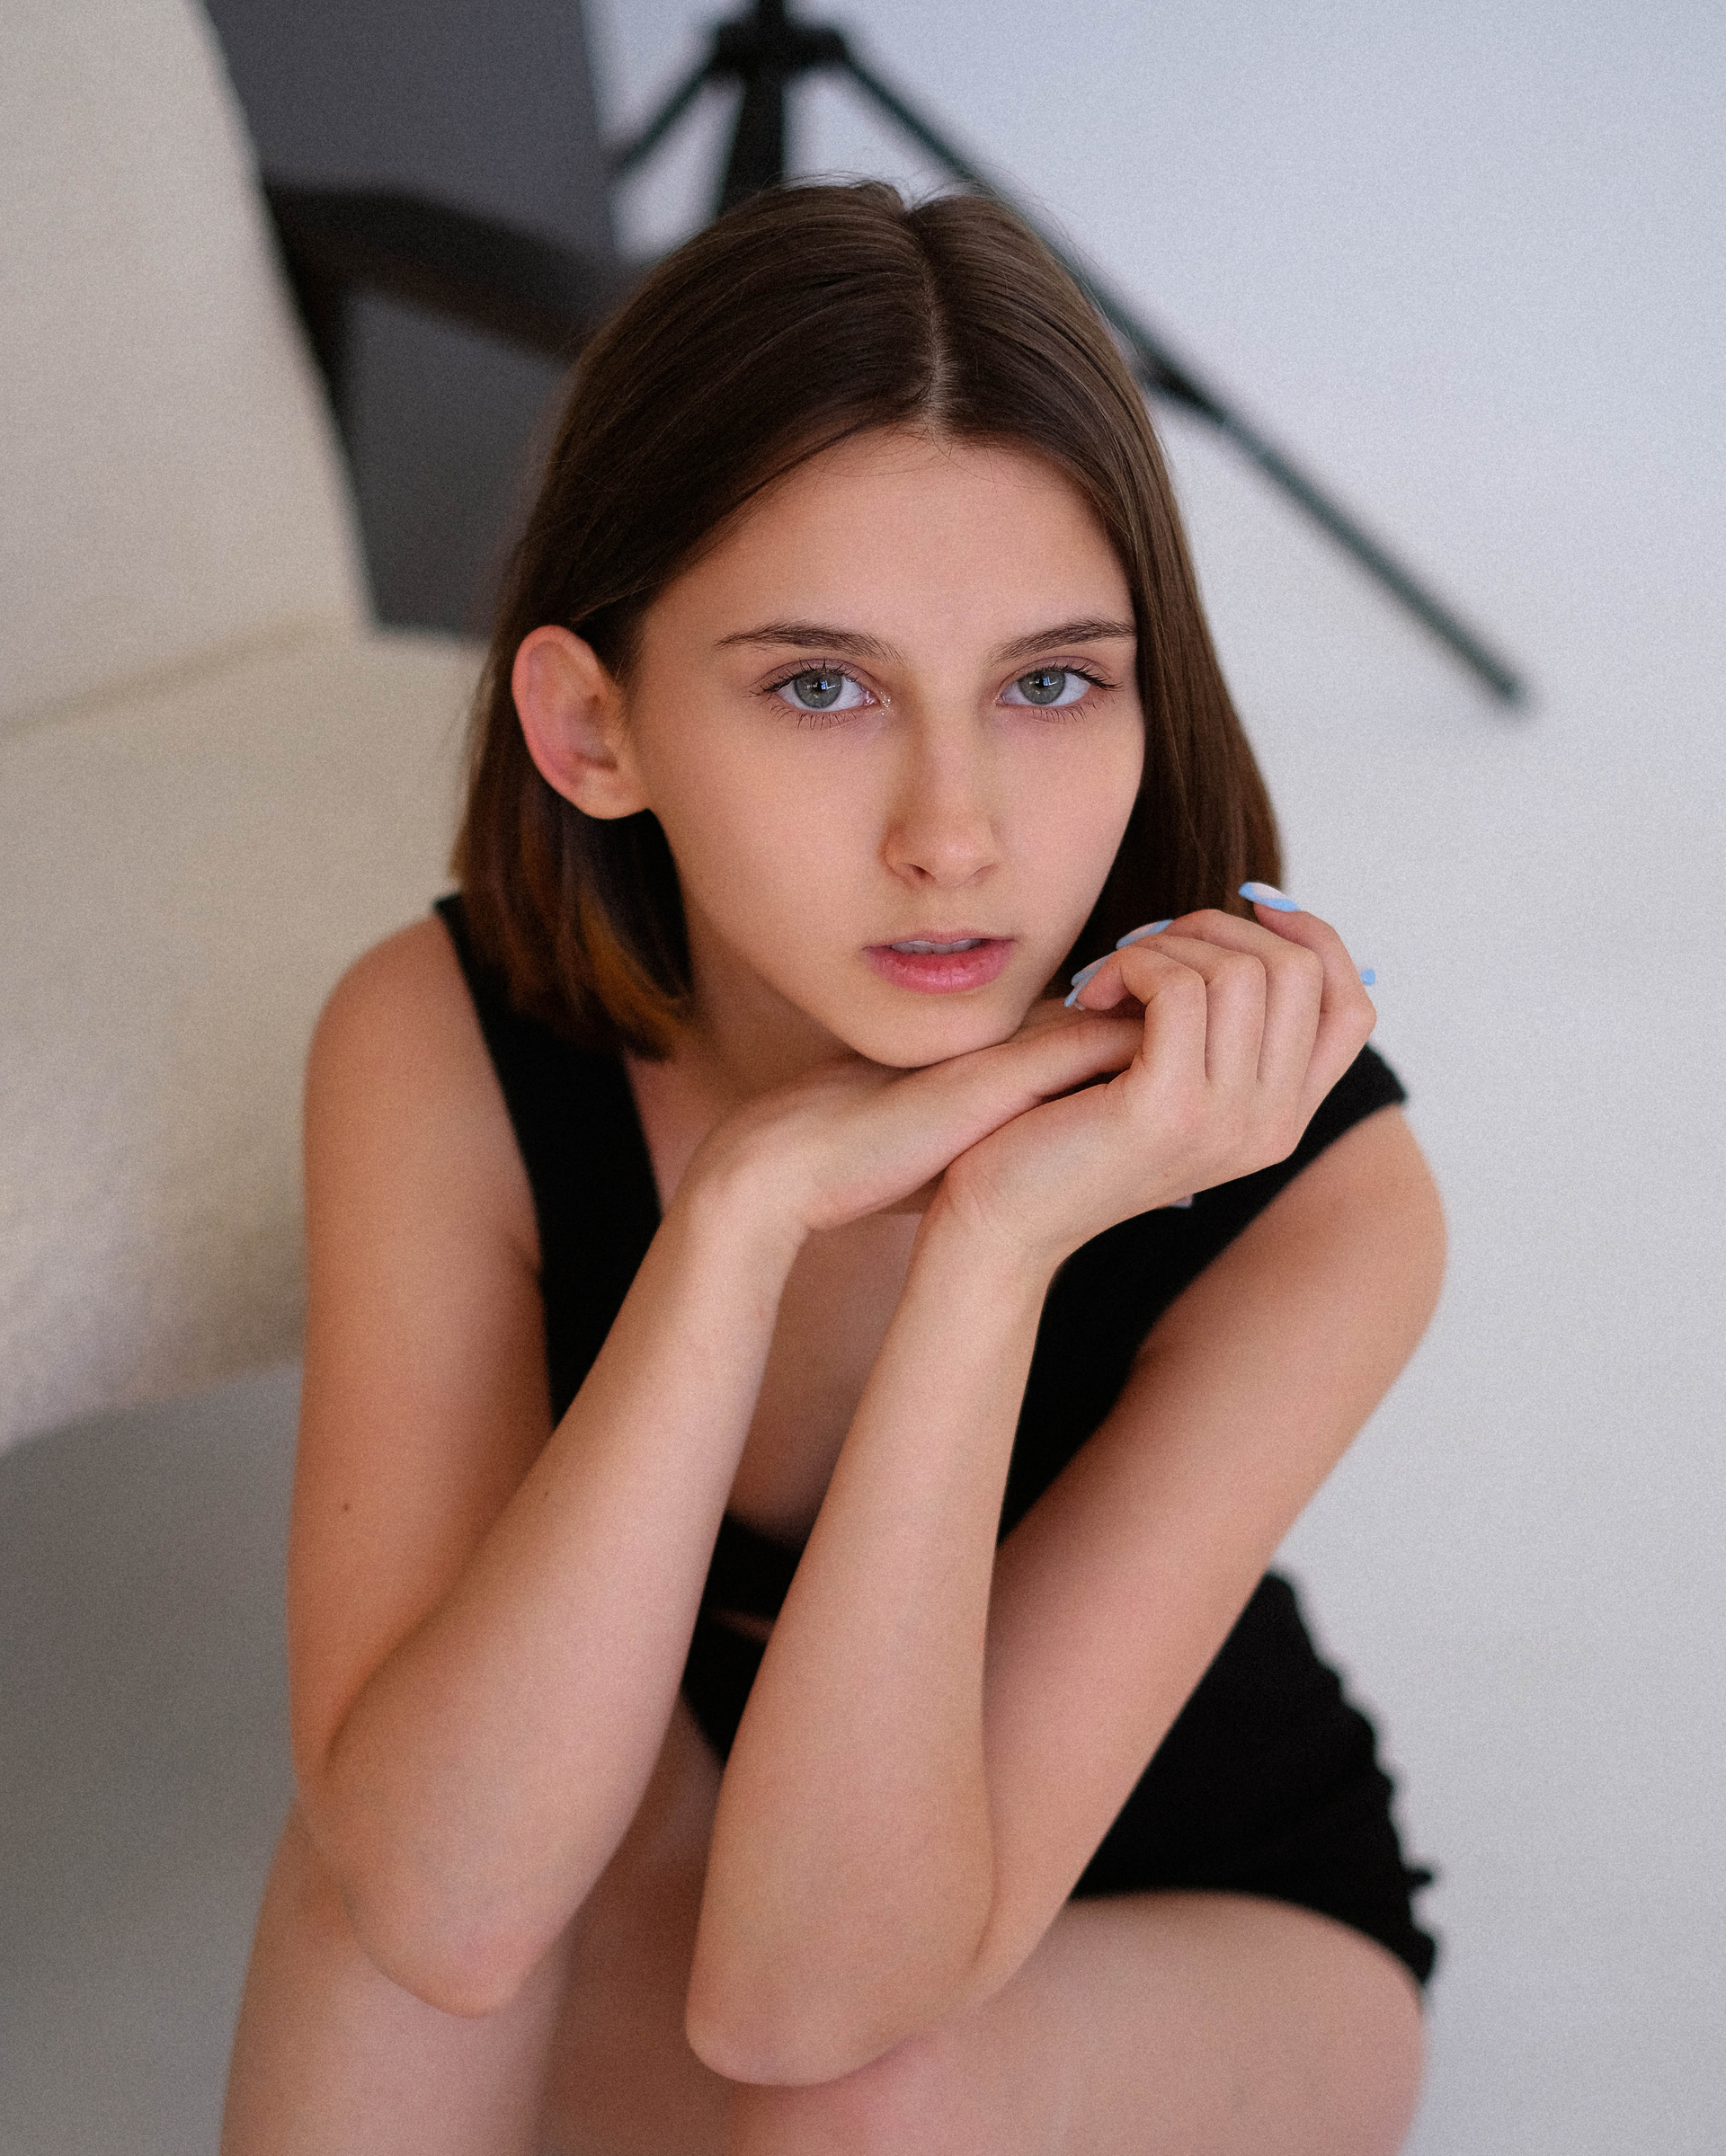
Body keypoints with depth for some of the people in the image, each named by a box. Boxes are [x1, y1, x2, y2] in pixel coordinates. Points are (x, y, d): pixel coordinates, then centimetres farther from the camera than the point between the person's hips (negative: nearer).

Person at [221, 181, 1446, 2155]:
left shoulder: (1306, 1194, -30)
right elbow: (448, 1904, -34)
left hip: (1197, 1943, -1)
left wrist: (996, 1247, -43)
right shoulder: (442, 1051, -23)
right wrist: (751, 1206, -40)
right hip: (683, 1863, 2)